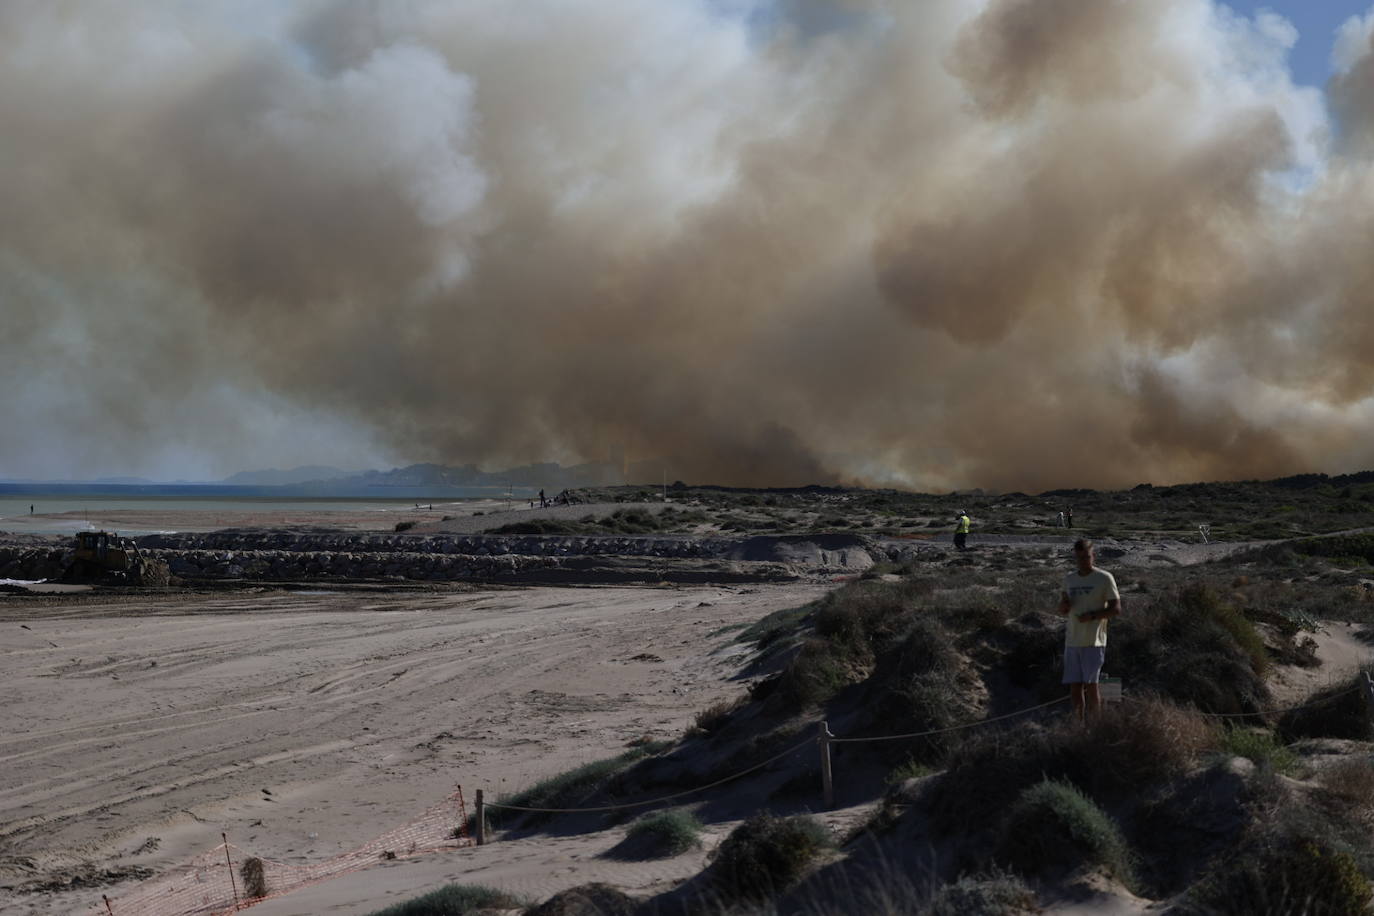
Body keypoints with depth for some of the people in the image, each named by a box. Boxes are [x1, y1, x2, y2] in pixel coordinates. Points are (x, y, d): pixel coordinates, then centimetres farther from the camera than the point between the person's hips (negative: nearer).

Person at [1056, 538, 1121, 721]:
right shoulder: (1069, 579, 14)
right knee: (1074, 686, 3)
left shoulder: (1105, 578, -2)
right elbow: (1062, 612, 20)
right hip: (1072, 642, 5)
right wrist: (1064, 603, -4)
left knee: (1090, 685, -8)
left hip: (1093, 642, -5)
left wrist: (1092, 616, -17)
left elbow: (1116, 609, -4)